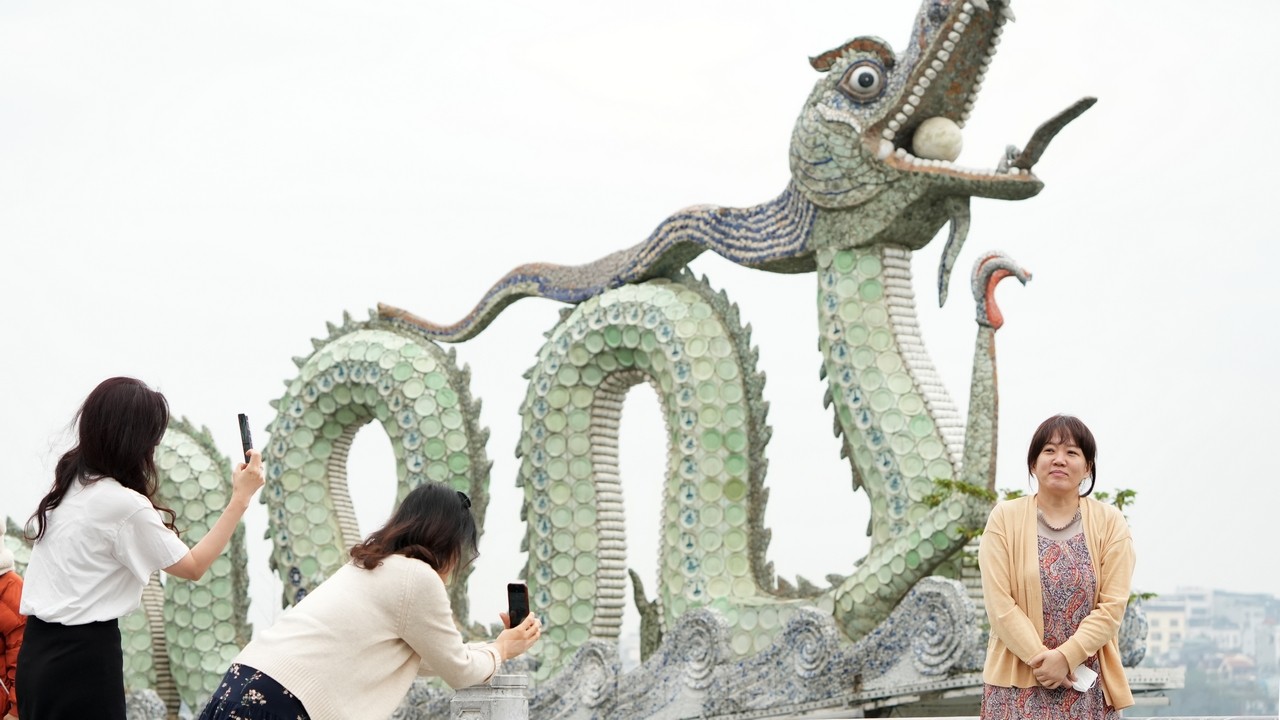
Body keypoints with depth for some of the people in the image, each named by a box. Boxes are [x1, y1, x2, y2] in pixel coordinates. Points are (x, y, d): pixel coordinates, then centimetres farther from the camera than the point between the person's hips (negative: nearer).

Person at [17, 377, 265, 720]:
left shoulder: (68, 484, 6)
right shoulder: (124, 504, -16)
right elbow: (194, 566, -5)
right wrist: (241, 499, -3)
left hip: (39, 649, 8)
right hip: (83, 654, -8)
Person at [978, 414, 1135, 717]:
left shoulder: (1109, 523, 4)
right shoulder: (1005, 518, 2)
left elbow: (1113, 606, -3)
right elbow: (999, 604, -5)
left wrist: (1066, 657, -13)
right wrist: (1041, 659, -13)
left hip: (1088, 686, 1)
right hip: (1018, 682, -1)